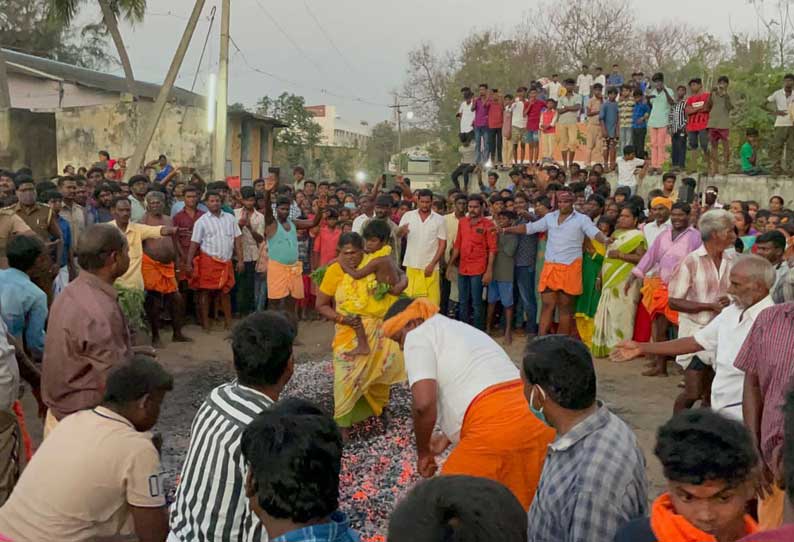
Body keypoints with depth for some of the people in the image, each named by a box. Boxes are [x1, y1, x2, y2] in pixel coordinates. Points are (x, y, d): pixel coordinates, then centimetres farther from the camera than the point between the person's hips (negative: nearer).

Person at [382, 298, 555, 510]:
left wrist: (423, 452, 6)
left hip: (496, 430, -8)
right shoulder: (461, 329, 29)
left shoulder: (418, 336, 3)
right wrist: (447, 439, 36)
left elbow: (424, 404, -10)